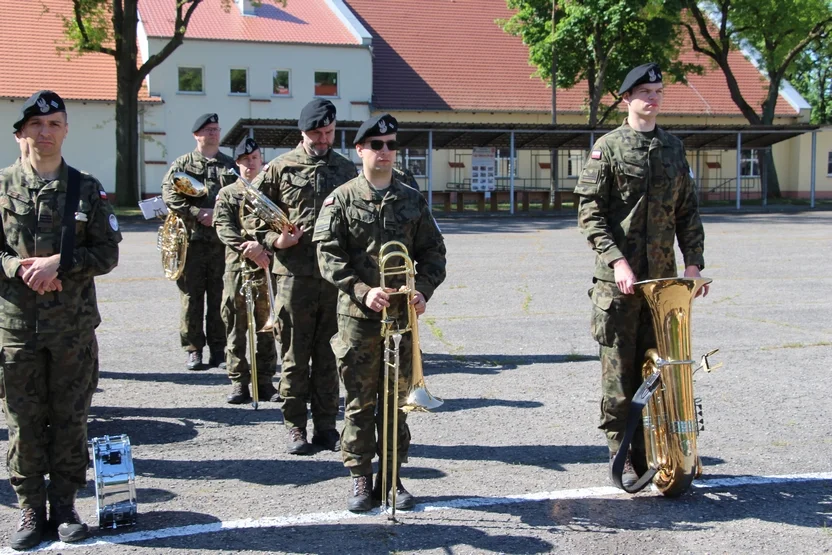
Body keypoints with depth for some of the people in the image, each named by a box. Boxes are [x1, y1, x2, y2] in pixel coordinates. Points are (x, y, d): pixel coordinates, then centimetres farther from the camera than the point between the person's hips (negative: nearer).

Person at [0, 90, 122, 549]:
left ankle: (64, 506, 21)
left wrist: (59, 263, -14)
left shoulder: (86, 189, 3)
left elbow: (107, 254, 0)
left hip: (74, 326, 1)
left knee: (70, 419, 8)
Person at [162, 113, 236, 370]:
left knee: (220, 297, 4)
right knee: (192, 296, 2)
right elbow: (169, 196, -4)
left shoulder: (230, 166, 14)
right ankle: (193, 349, 9)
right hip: (192, 239, -1)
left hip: (222, 240, 1)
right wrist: (198, 213, -14)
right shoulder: (182, 164, 8)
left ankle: (219, 350, 11)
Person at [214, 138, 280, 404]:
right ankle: (239, 382, 7)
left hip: (267, 265, 0)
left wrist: (262, 247, -17)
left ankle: (265, 382, 12)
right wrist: (248, 250, -16)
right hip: (237, 266, 0)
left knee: (266, 326, 5)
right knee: (236, 327, 1)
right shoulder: (227, 193, 11)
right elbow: (223, 227, -2)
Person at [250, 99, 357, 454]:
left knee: (329, 358, 9)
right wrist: (274, 239, -9)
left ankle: (326, 427, 18)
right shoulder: (281, 168, 3)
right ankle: (295, 428, 13)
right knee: (295, 356, 3)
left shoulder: (346, 169, 12)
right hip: (295, 274, -2)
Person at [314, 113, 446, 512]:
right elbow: (328, 255, -5)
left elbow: (433, 252, 11)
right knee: (360, 401, 4)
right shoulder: (341, 200, 1)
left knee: (396, 399, 9)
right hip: (357, 316, -2)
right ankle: (360, 478, 14)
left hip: (403, 315, 2)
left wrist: (424, 290, -7)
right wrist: (363, 291, -17)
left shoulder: (412, 201, 10)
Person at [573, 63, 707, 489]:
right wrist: (616, 260, -17)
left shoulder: (674, 148, 14)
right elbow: (589, 212, -7)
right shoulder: (608, 147, -1)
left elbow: (687, 211, 16)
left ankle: (652, 452, 17)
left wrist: (693, 261, 4)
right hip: (618, 280, -4)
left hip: (663, 277, 4)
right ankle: (622, 458, 9)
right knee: (619, 371, 0)